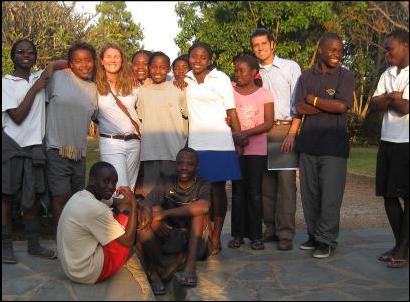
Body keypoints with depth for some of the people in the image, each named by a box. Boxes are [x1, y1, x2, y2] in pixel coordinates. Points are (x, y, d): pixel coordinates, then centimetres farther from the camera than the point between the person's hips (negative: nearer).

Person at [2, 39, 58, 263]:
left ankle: (34, 245, 19)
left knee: (32, 197, 10)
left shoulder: (40, 78, 10)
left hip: (34, 146, 4)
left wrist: (51, 68, -3)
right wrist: (35, 89, -7)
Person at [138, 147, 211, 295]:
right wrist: (153, 219, -34)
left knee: (198, 211, -27)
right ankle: (160, 267, -11)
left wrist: (165, 213, -32)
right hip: (168, 236, 1)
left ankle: (190, 266, -26)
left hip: (193, 240, -1)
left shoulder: (202, 185, -8)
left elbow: (203, 207, -31)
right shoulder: (166, 183, -2)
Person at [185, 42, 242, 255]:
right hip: (195, 143, 3)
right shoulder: (185, 79, 11)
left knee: (217, 189, 0)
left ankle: (216, 238, 7)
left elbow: (231, 111, 0)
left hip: (219, 143, -3)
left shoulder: (221, 79, 1)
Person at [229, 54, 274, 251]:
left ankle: (255, 235, 8)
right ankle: (238, 234, 11)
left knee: (255, 192, 0)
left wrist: (247, 132, -20)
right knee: (238, 191, 4)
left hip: (257, 149, -1)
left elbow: (269, 122, -7)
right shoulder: (230, 92, 6)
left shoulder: (264, 94, 1)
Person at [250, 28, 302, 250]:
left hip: (285, 128, -4)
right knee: (266, 182, 4)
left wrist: (291, 134, -10)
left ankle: (285, 233, -5)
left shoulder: (290, 67, 4)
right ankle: (271, 228, 13)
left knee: (286, 181, -8)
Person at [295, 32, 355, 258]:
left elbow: (342, 106, -13)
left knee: (330, 194, -4)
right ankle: (314, 235, 21)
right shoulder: (306, 76, 11)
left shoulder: (345, 76, 3)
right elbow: (300, 108, -2)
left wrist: (314, 100, -3)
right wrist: (330, 106, -8)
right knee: (309, 193, 8)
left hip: (334, 144, -3)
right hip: (308, 142, 3)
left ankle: (326, 240, 6)